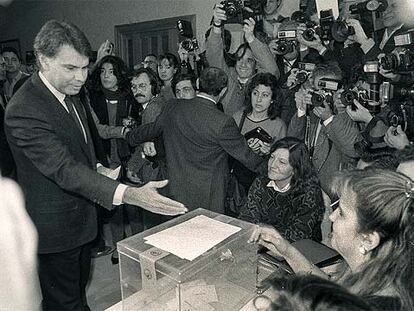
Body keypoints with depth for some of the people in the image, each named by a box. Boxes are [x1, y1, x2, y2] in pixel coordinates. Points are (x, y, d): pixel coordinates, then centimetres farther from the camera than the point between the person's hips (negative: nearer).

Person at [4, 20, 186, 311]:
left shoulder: (72, 91, -1)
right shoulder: (23, 112, -29)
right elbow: (64, 169, -38)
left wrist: (97, 165, 4)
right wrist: (130, 195, -48)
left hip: (82, 214, 8)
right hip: (55, 225, -8)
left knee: (80, 284, 28)